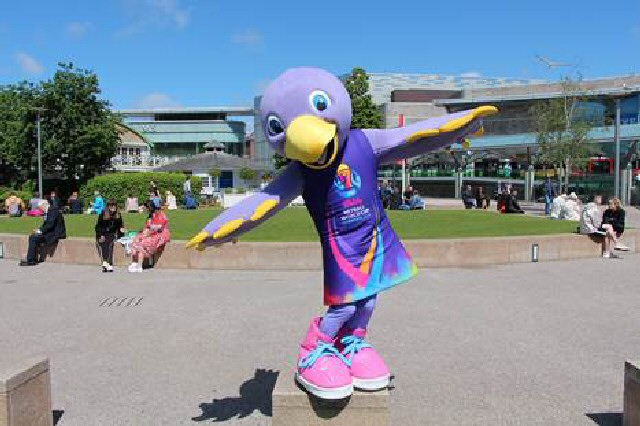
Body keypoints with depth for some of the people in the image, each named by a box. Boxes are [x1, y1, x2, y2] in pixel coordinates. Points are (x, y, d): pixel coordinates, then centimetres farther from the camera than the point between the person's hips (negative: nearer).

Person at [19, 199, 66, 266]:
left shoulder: (53, 210, -14)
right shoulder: (47, 211, 18)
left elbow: (50, 225, -22)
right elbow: (46, 224, 20)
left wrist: (40, 231, -13)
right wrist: (39, 230, 2)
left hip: (56, 234, -10)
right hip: (51, 232, 10)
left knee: (34, 239, -16)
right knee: (31, 237, 5)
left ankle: (30, 261, -9)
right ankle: (34, 260, 2)